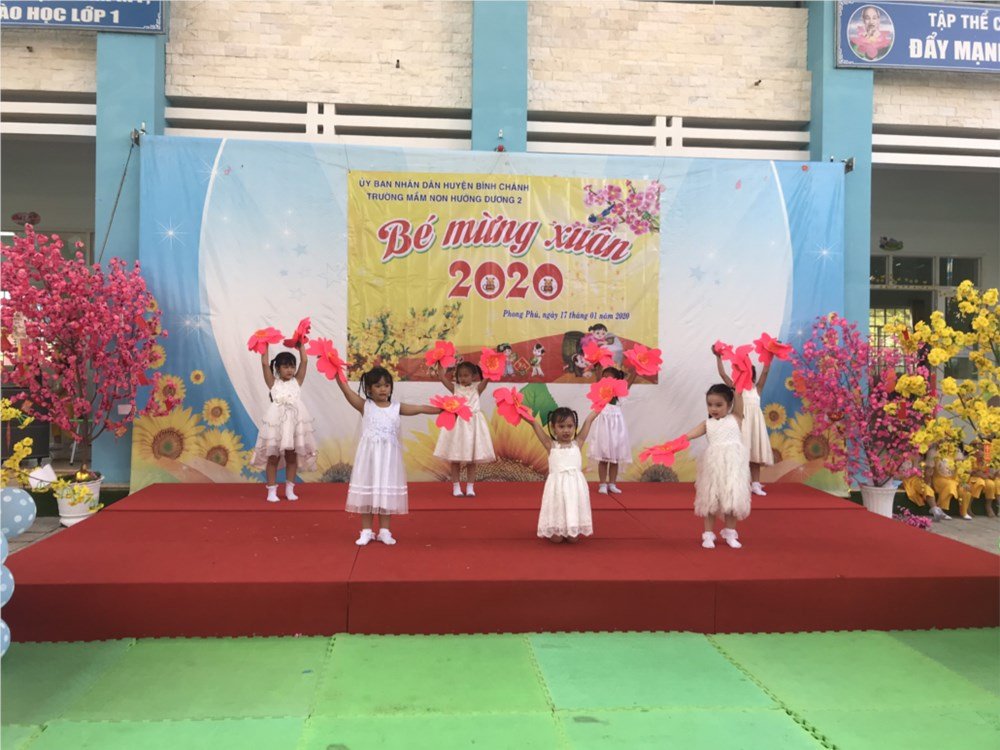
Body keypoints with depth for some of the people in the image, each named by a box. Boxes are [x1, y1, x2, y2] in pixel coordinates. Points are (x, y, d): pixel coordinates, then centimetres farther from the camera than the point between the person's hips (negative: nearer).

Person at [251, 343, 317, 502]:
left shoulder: (297, 382, 9)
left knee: (292, 456, 8)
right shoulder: (273, 383, 4)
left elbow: (304, 361, 4)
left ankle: (289, 489, 17)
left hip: (294, 422, 2)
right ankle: (272, 490, 10)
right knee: (273, 457, 3)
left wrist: (300, 345, 7)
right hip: (276, 422, -2)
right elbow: (265, 364, -4)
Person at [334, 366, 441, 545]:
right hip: (369, 455, -1)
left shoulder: (397, 408, 5)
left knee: (387, 492, 6)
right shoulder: (365, 406, 0)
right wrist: (337, 373, -23)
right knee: (367, 492, 5)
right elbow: (347, 391, -10)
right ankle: (366, 531, 16)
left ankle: (384, 531, 17)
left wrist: (442, 409, -14)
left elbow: (419, 408, -2)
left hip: (389, 457, 1)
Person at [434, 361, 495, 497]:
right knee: (455, 458, 4)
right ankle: (456, 487, 12)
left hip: (472, 424, 0)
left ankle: (470, 487, 13)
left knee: (472, 459, 5)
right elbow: (442, 377, -5)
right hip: (457, 423, 1)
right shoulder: (455, 388, 4)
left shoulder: (477, 388, 2)